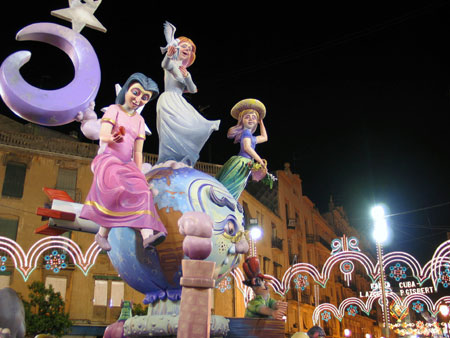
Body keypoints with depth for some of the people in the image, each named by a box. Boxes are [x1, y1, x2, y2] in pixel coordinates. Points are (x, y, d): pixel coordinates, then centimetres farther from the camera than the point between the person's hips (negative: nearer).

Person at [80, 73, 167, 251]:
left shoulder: (139, 120, 21)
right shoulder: (114, 110, 6)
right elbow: (103, 135, -10)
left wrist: (139, 174, 4)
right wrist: (113, 138, -34)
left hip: (127, 164, 5)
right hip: (107, 159, -5)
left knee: (141, 189, -24)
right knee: (116, 188, -34)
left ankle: (147, 234, -41)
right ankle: (102, 233, -21)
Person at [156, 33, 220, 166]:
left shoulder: (185, 70, 23)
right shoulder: (172, 63, 3)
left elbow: (193, 90, 11)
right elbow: (165, 65, -23)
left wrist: (187, 77, -8)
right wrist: (168, 55, -46)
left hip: (179, 104, 8)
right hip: (168, 101, -8)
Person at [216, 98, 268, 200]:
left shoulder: (251, 137, 24)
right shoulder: (246, 132, -4)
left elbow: (264, 138, 41)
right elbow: (247, 147, -18)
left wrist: (261, 122, 43)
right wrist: (260, 161, -16)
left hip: (246, 165, 9)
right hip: (242, 163, -9)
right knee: (229, 188, -20)